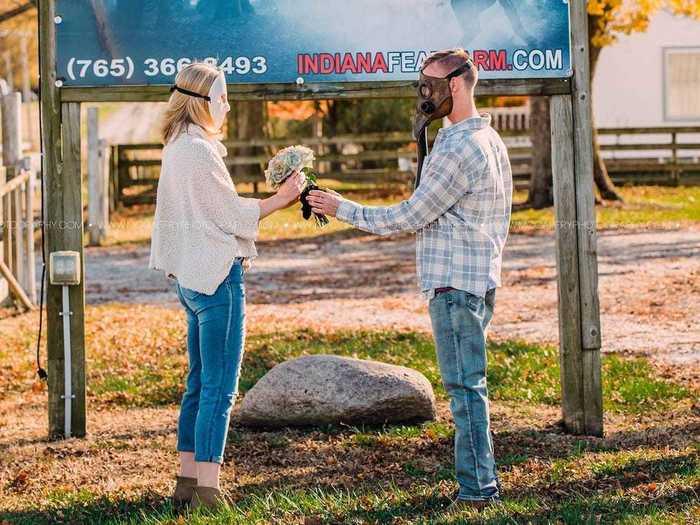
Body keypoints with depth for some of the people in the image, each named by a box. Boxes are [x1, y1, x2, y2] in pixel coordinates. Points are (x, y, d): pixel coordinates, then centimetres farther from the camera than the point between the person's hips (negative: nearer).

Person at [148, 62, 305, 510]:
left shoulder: (178, 149, 14)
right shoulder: (199, 151, -16)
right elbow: (234, 214, -12)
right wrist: (282, 199, -3)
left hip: (191, 276, 10)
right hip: (217, 276, -10)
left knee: (200, 384, 15)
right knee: (219, 389, -7)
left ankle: (188, 481, 19)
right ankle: (208, 491, -6)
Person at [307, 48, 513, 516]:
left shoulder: (458, 150, -19)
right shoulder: (489, 140, 14)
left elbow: (410, 216, -16)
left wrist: (343, 209, -9)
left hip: (454, 284, -10)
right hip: (480, 278, 10)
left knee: (465, 387, -7)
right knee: (469, 385, 14)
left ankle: (477, 490, -5)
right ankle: (483, 480, 18)